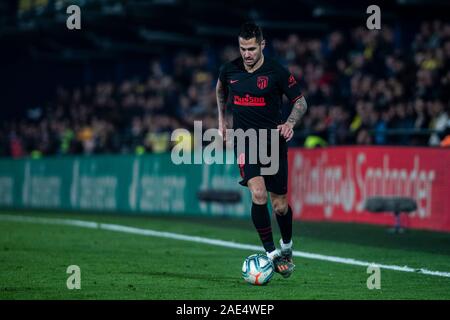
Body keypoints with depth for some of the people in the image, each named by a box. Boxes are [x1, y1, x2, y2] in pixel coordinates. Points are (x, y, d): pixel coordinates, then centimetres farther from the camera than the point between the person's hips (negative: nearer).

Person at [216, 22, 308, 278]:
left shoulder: (277, 72, -11)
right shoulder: (230, 70, -1)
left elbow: (301, 102, -2)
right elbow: (221, 89, 23)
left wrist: (290, 123, -19)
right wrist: (222, 119, 22)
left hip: (273, 141, -1)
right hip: (244, 140, 1)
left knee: (280, 206, 4)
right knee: (258, 193, -21)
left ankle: (287, 247, 33)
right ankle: (271, 253, -11)